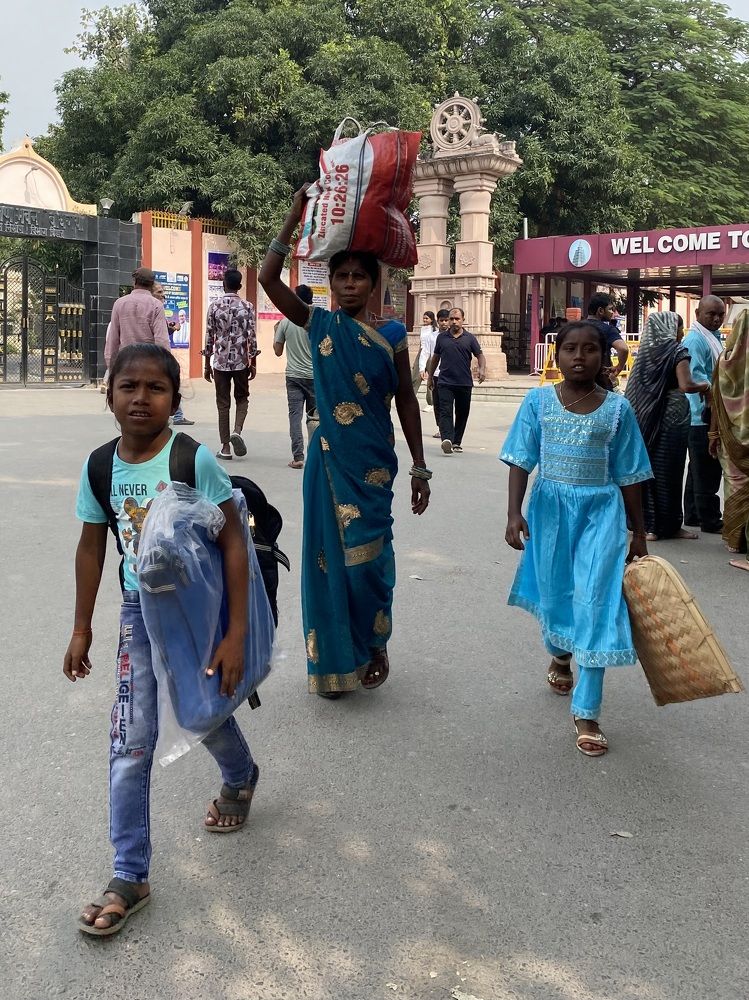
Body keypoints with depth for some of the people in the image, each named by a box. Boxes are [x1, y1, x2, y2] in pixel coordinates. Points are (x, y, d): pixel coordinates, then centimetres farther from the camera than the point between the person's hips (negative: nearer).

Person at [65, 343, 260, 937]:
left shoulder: (194, 459, -19)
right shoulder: (100, 467, -7)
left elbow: (233, 543, -17)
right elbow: (91, 547, 6)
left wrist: (235, 635, -18)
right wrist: (81, 629, 11)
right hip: (141, 613, 3)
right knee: (131, 744, 0)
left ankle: (240, 777, 53)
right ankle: (130, 877, 13)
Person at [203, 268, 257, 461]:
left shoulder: (214, 306, -2)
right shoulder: (247, 307, -2)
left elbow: (209, 337, -1)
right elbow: (252, 338, -2)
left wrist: (207, 365, 6)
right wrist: (253, 364, 7)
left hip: (220, 362, 0)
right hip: (241, 362, 0)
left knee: (223, 404, 6)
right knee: (242, 398, 18)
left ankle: (225, 448, 6)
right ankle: (237, 430, -8)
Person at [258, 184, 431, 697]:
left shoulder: (391, 335, 0)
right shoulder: (318, 323, 1)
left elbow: (406, 401, 3)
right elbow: (269, 277, -9)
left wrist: (420, 468, 2)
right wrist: (297, 215, -13)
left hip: (373, 463, -1)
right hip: (329, 459, 1)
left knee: (369, 556, 3)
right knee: (328, 555, 6)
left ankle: (374, 645, 28)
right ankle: (334, 658, 21)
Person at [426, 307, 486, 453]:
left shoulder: (469, 338, 6)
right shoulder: (442, 337, 8)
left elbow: (480, 355, 7)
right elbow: (435, 358, 18)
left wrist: (482, 369, -14)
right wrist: (430, 377, 21)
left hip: (465, 383, 1)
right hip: (445, 382, -1)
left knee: (462, 414, 8)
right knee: (445, 412, -15)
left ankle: (456, 442, 20)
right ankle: (447, 439, -29)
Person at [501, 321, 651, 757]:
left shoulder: (618, 408, -1)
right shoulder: (538, 401, -2)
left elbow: (629, 475, 3)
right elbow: (521, 461, -4)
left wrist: (639, 534, 6)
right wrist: (514, 513, -16)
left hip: (600, 512, -1)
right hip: (551, 508, 1)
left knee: (596, 602, -9)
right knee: (555, 593, 15)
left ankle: (587, 713, -2)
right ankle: (559, 656, 51)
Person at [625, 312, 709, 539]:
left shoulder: (647, 350, 6)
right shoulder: (677, 351, -11)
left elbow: (636, 384, 10)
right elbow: (686, 385, -21)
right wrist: (704, 386, -3)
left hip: (647, 416, 5)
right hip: (673, 415, -5)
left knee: (648, 467, 10)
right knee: (668, 469, 2)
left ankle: (648, 524, 14)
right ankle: (669, 525, 10)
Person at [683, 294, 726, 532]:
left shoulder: (713, 338, 18)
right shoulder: (695, 340, -14)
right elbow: (696, 375, -27)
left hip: (710, 416, 10)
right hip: (703, 416, -10)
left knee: (699, 469, 16)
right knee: (707, 471, -4)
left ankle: (693, 515, 25)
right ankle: (710, 521, 3)